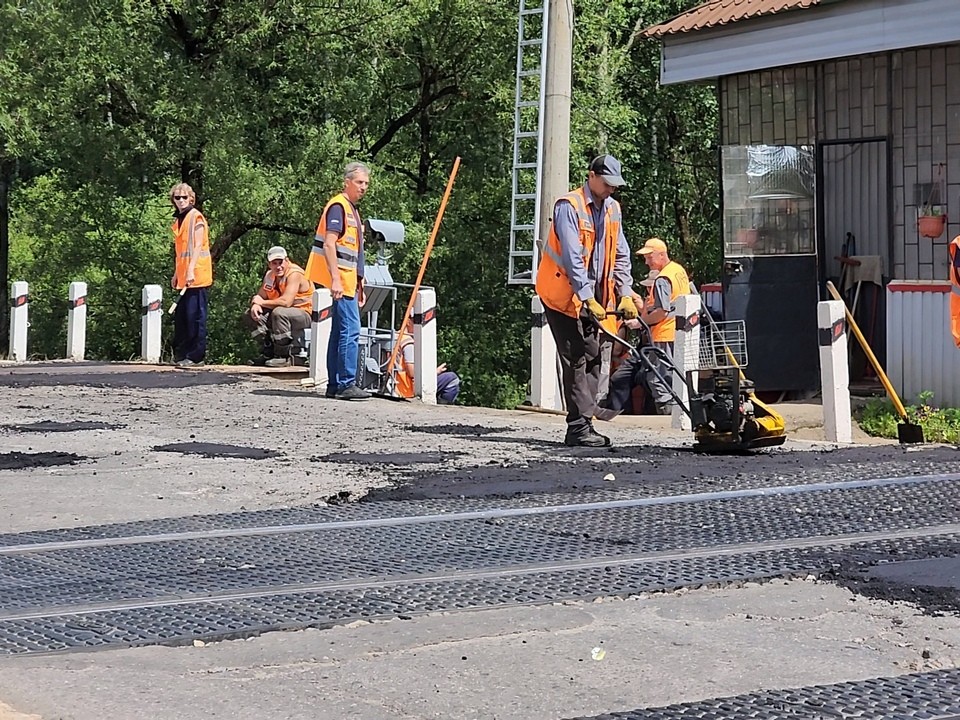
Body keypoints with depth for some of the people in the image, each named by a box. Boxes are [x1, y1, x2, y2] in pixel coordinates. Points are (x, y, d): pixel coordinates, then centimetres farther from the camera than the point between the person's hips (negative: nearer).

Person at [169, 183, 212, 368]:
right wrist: (176, 274, 23)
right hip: (184, 276, 8)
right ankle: (180, 354, 18)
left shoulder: (196, 217, -6)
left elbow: (197, 246, -15)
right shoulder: (178, 219, 19)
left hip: (196, 276, -8)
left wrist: (191, 270, -23)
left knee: (195, 316, -7)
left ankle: (196, 357, -5)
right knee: (180, 316, 11)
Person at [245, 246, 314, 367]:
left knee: (279, 313, -37)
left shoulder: (294, 274, -20)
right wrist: (255, 304, -17)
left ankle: (283, 356, -24)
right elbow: (260, 296, 8)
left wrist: (262, 302, -19)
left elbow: (286, 302, -31)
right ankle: (269, 352, 0)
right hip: (285, 314, 8)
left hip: (305, 314, -8)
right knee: (250, 315, -3)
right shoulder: (270, 275, 4)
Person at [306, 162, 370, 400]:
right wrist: (335, 279, -25)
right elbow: (329, 244, -19)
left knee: (339, 332, 10)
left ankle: (334, 385, 14)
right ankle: (346, 384, -12)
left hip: (347, 282, 10)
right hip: (340, 281, -10)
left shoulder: (352, 209, 20)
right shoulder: (338, 206, -10)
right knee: (350, 331, -12)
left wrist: (359, 284, 24)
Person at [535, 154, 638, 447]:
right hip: (564, 296, -8)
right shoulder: (568, 207, -15)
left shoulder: (612, 209, 10)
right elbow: (572, 258, -22)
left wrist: (625, 294, -1)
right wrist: (587, 299, -27)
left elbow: (621, 255, 11)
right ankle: (579, 427, -10)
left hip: (595, 298, 8)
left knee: (593, 358, 7)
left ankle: (583, 424, 12)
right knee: (576, 359, -10)